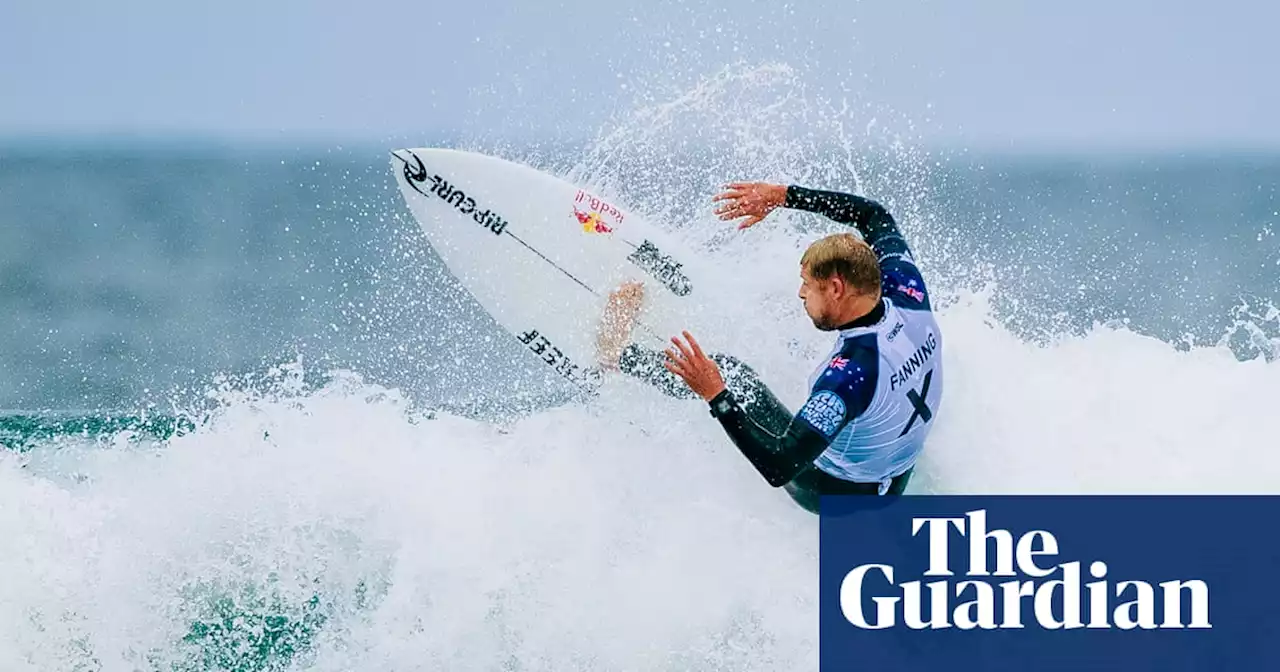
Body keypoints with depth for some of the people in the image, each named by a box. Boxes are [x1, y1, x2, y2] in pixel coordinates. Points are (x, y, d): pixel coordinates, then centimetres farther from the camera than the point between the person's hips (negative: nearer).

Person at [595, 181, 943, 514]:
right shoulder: (908, 293, -19)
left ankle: (619, 354, 29)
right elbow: (874, 215, 1)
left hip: (833, 493, -6)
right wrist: (783, 195, -2)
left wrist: (716, 395, -42)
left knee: (724, 372, 5)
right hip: (896, 483, 6)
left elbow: (780, 469, -44)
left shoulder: (853, 372, -39)